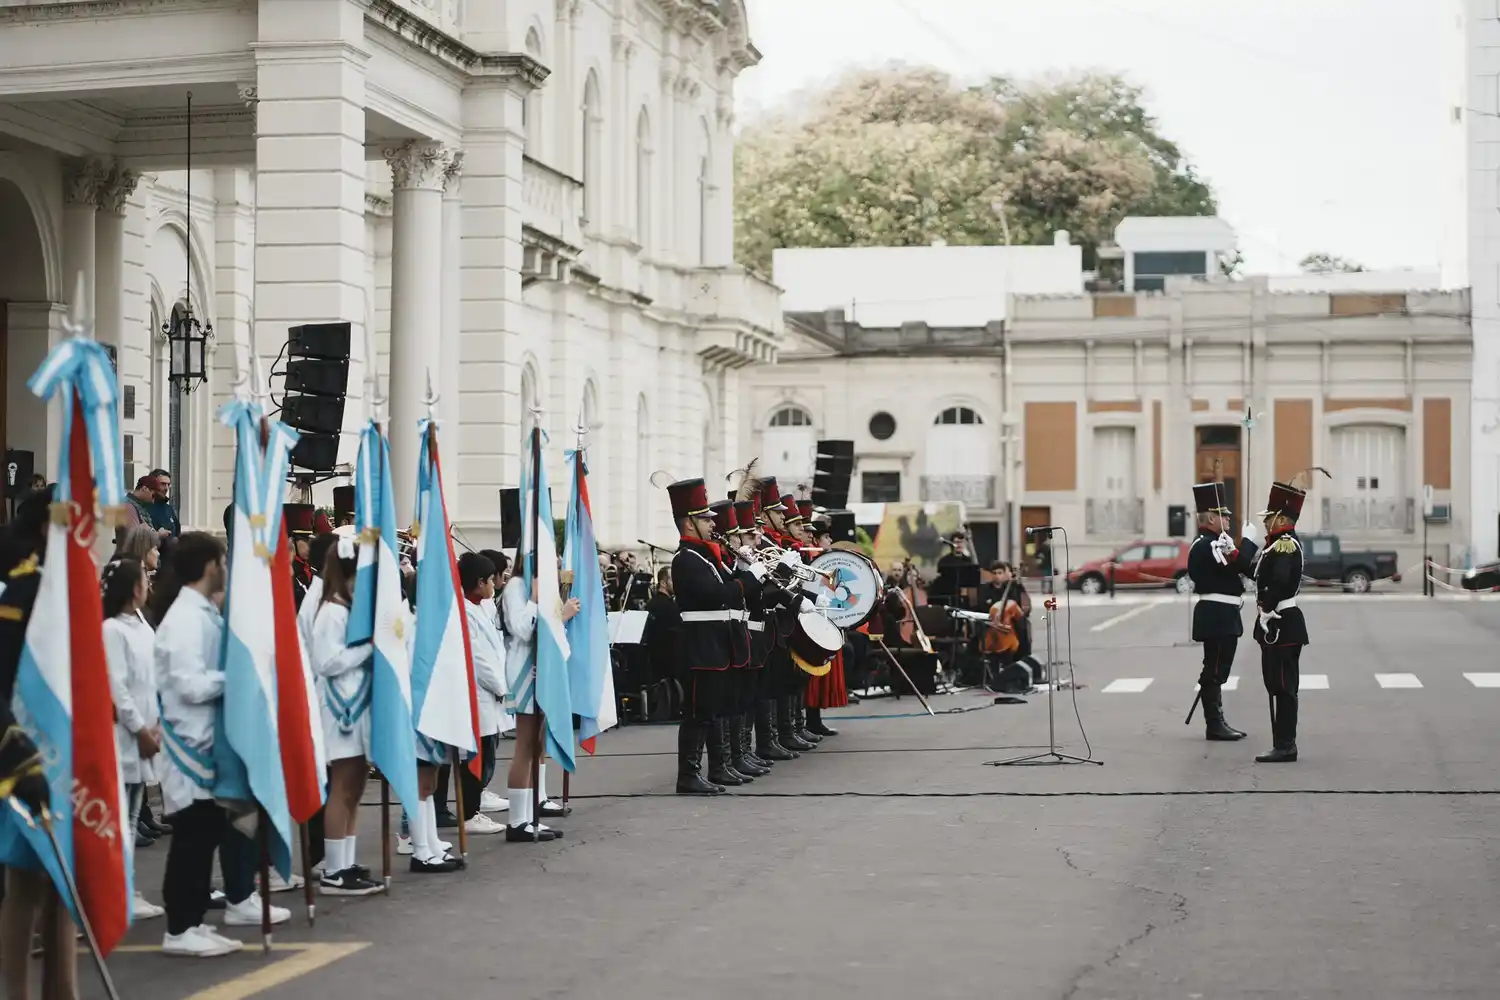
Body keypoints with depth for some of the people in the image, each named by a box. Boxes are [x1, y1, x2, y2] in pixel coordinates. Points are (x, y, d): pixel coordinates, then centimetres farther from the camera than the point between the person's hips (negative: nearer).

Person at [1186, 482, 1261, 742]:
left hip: (1223, 616, 11)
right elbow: (1237, 564, -24)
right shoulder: (1206, 545, -16)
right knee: (1214, 670, -6)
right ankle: (1214, 725, -2)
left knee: (1217, 671, 14)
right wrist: (1248, 539, -11)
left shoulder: (1216, 543, 16)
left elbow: (1245, 568, 14)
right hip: (1217, 616, -11)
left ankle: (1217, 723, 20)